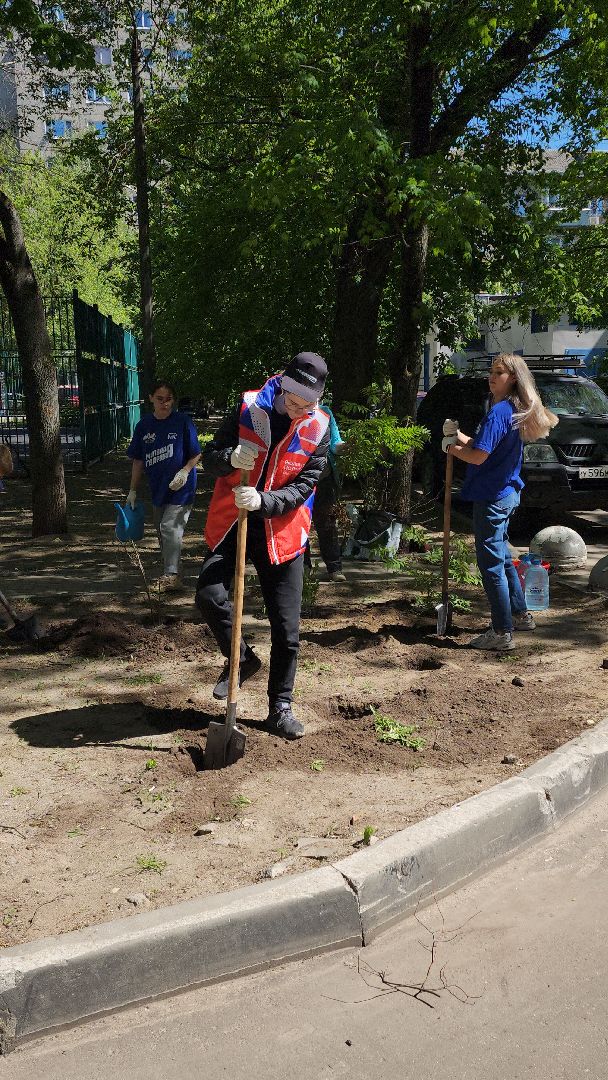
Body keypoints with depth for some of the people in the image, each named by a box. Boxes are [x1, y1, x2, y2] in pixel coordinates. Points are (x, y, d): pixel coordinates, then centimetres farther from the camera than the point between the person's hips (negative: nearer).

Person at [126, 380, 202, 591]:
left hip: (180, 487, -5)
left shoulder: (182, 422, -8)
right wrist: (133, 490, 9)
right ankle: (170, 573, 25)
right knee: (162, 532, 12)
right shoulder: (144, 425, 3)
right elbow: (138, 460, 9)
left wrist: (185, 471, -20)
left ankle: (171, 575, -12)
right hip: (157, 487, 6)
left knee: (171, 528, -15)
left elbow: (196, 454, -3)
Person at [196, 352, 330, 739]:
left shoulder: (318, 428, -5)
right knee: (209, 595, -19)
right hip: (232, 522, 1)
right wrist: (230, 458, -24)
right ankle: (241, 659, 11)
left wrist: (263, 501, -27)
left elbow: (303, 487, -10)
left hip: (282, 532, 0)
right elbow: (211, 455, 1)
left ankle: (281, 707, 20)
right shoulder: (248, 407, -5)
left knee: (287, 630, 1)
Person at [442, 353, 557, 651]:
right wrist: (459, 436, 2)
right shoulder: (515, 412, 12)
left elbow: (478, 456, -25)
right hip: (507, 493, 10)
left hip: (492, 499, -10)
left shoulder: (499, 413, -19)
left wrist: (451, 447, -8)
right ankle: (520, 615, 34)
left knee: (491, 564, -4)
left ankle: (501, 633, 1)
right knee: (502, 557, 23)